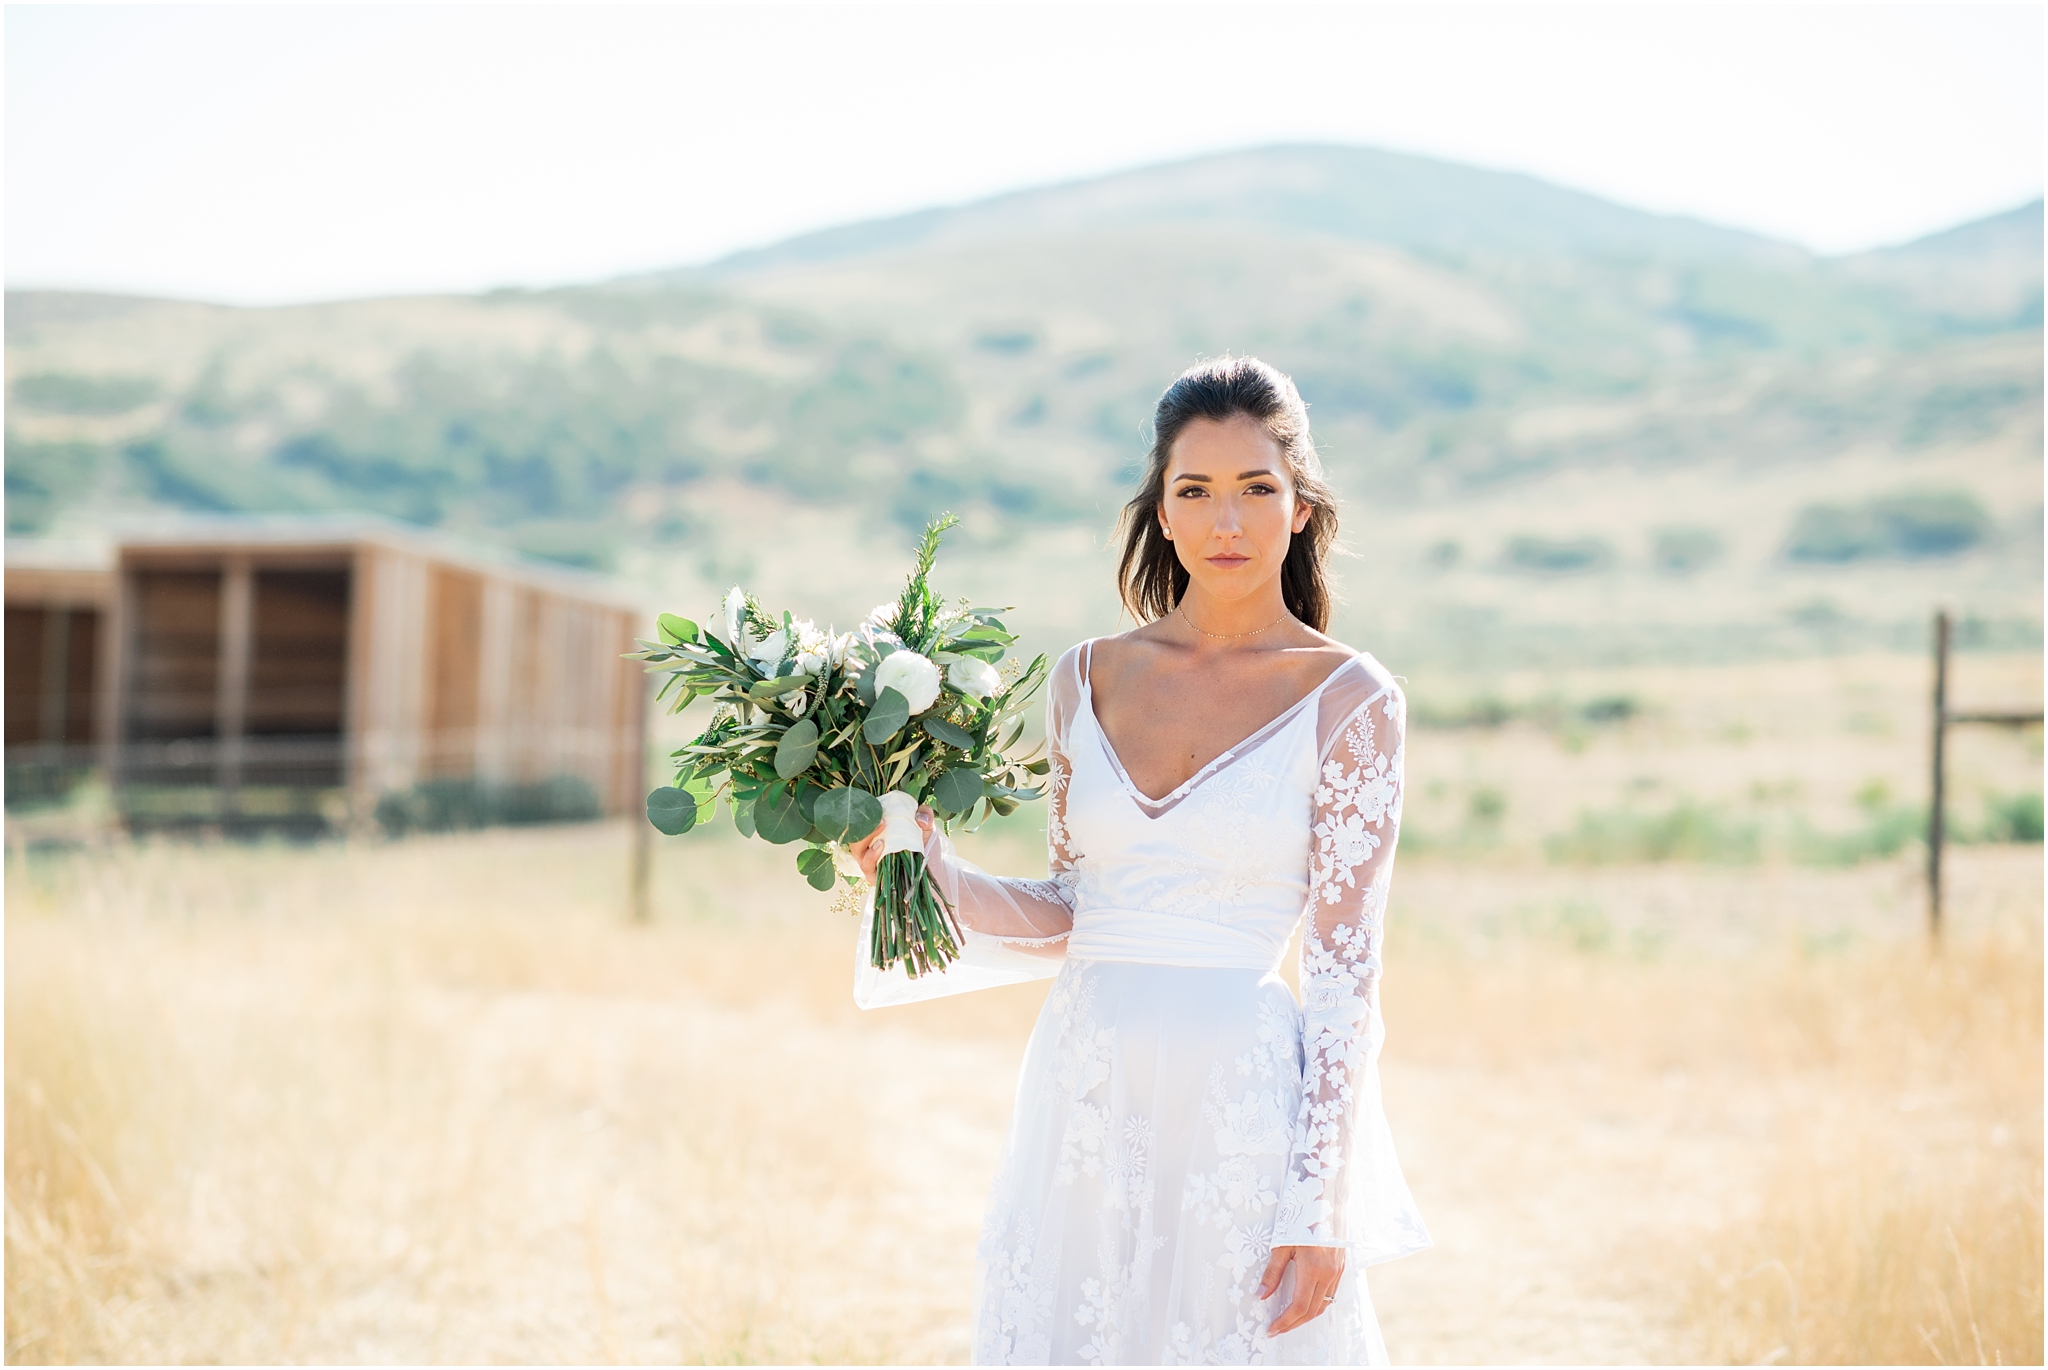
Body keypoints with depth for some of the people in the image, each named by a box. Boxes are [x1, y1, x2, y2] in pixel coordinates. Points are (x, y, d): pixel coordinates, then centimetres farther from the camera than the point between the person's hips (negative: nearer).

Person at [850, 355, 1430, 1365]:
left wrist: (1319, 1210, -11)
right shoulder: (1089, 678, 7)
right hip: (1082, 1093, 4)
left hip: (1240, 1105, -3)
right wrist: (936, 874, -4)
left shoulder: (1346, 699, -4)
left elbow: (1345, 973, -6)